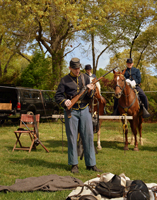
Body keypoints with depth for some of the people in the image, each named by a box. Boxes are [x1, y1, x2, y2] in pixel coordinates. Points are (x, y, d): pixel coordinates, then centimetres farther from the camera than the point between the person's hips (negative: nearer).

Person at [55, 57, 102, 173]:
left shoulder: (85, 78, 8)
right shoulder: (65, 80, 0)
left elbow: (91, 97, 8)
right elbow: (57, 96, 1)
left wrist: (90, 91, -14)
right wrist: (64, 101, -19)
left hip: (84, 110, 2)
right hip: (71, 111, -2)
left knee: (88, 137, 2)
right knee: (72, 138, 1)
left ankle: (91, 164, 9)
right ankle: (74, 164, 10)